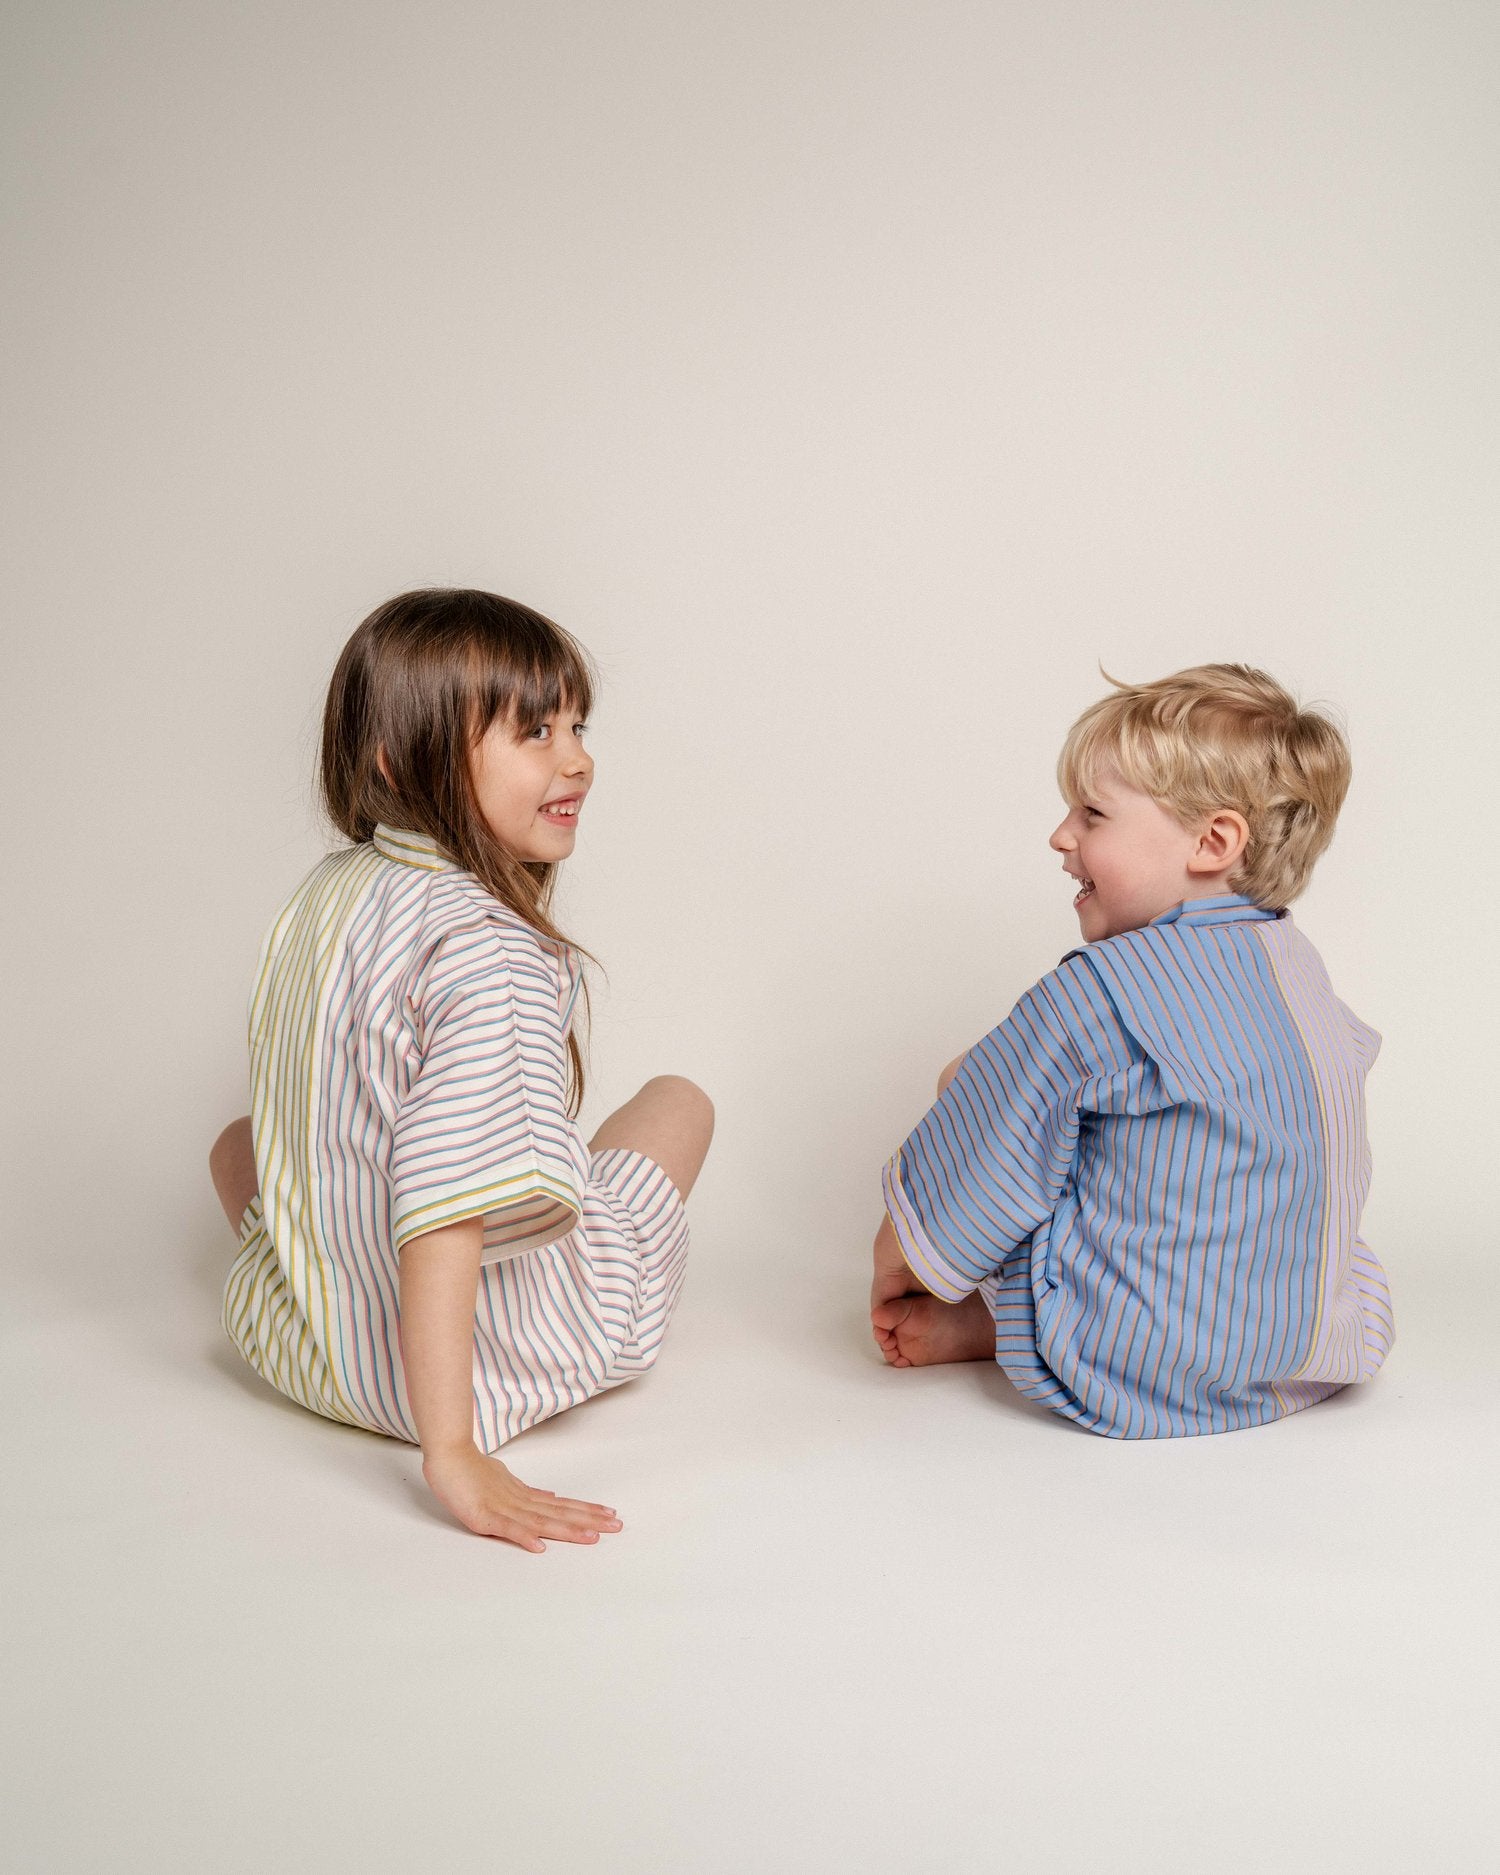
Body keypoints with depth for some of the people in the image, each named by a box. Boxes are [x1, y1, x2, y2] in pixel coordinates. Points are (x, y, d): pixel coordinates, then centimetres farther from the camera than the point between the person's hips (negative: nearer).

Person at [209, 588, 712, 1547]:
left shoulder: (324, 892, 0)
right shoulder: (487, 947, -26)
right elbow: (447, 1205, -35)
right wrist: (452, 1453, -35)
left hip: (301, 1343, 7)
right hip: (484, 1361, -6)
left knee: (239, 1141, 37)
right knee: (680, 1099, 13)